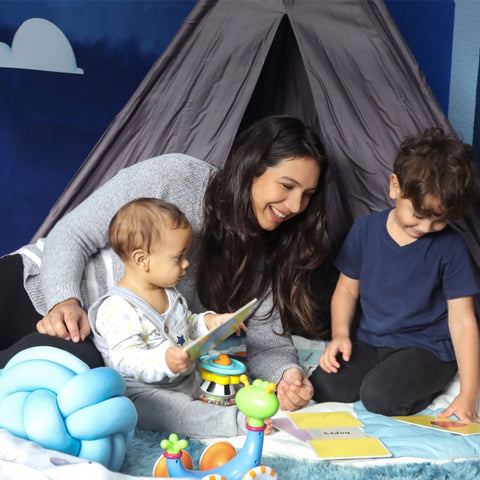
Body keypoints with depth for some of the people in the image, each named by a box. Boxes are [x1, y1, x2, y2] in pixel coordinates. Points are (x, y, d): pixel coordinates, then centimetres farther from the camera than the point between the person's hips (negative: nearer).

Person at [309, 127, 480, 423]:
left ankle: (427, 384, 1)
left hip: (426, 347, -3)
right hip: (368, 341, 4)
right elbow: (347, 289, 7)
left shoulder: (450, 247, -12)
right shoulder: (365, 230, -2)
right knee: (324, 388, -19)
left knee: (380, 397, -28)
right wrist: (340, 334, -12)